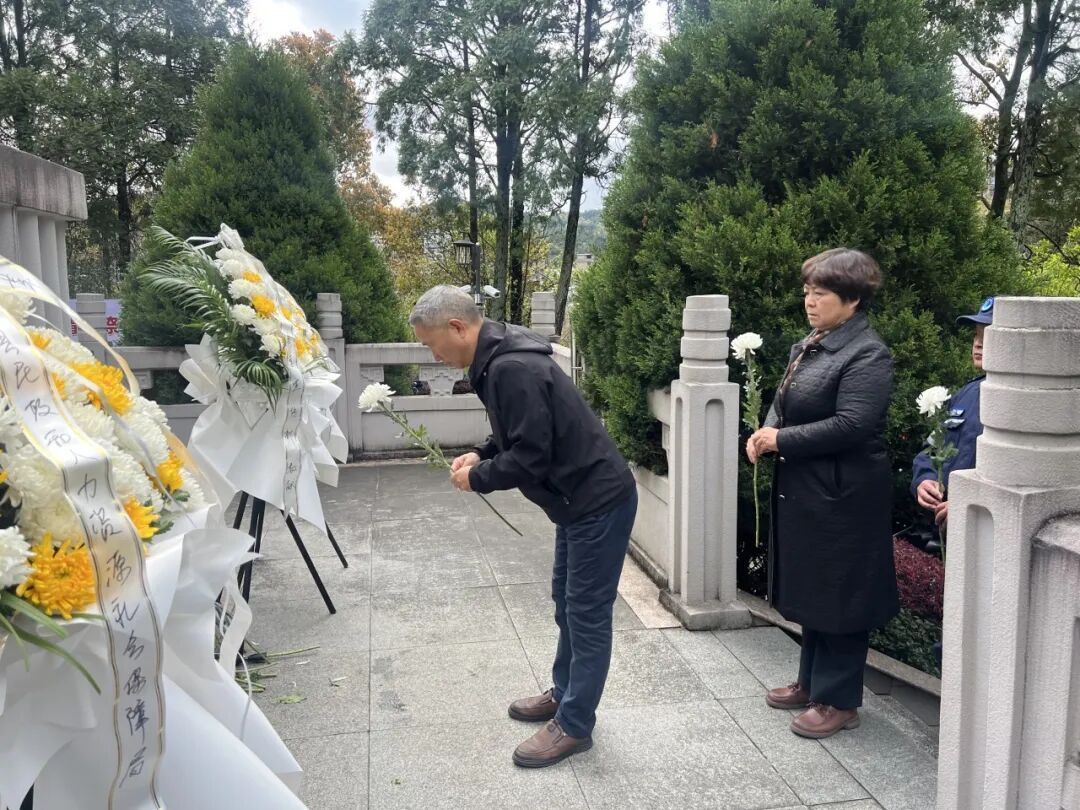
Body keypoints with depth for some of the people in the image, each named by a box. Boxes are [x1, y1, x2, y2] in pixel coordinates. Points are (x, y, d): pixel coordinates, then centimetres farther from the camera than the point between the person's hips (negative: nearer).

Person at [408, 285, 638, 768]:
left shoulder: (511, 369, -26)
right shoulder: (499, 358, 7)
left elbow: (530, 456, -26)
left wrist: (478, 478, -11)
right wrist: (481, 455, 4)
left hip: (599, 501, -10)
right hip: (578, 497, 11)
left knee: (587, 613, 2)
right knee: (568, 602, 21)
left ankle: (574, 726, 15)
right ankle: (564, 694, 37)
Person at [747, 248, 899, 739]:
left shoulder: (867, 355, -16)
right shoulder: (808, 346, 11)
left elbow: (851, 424, -25)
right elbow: (784, 402, 17)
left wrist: (782, 440, -19)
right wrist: (766, 431, -4)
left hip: (843, 496, -9)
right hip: (803, 491, 9)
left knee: (838, 597, 4)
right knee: (809, 590, 19)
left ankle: (839, 700, 19)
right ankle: (812, 683, 35)